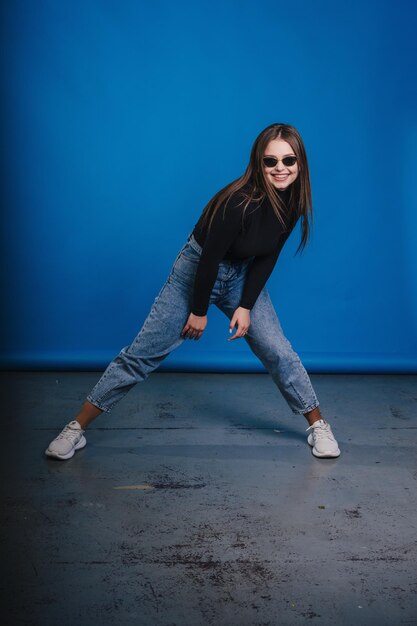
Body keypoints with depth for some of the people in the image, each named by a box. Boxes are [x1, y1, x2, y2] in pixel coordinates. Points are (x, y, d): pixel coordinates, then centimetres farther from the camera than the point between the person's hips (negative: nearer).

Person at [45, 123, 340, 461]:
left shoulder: (292, 201, -11)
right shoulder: (240, 201, -31)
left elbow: (268, 256, -2)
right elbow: (210, 256, -23)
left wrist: (246, 306, -6)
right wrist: (199, 311, -13)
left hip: (243, 276, 5)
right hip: (197, 270, -5)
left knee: (280, 353, -1)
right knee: (143, 353, -5)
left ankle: (318, 426, 19)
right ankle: (77, 428, 4)